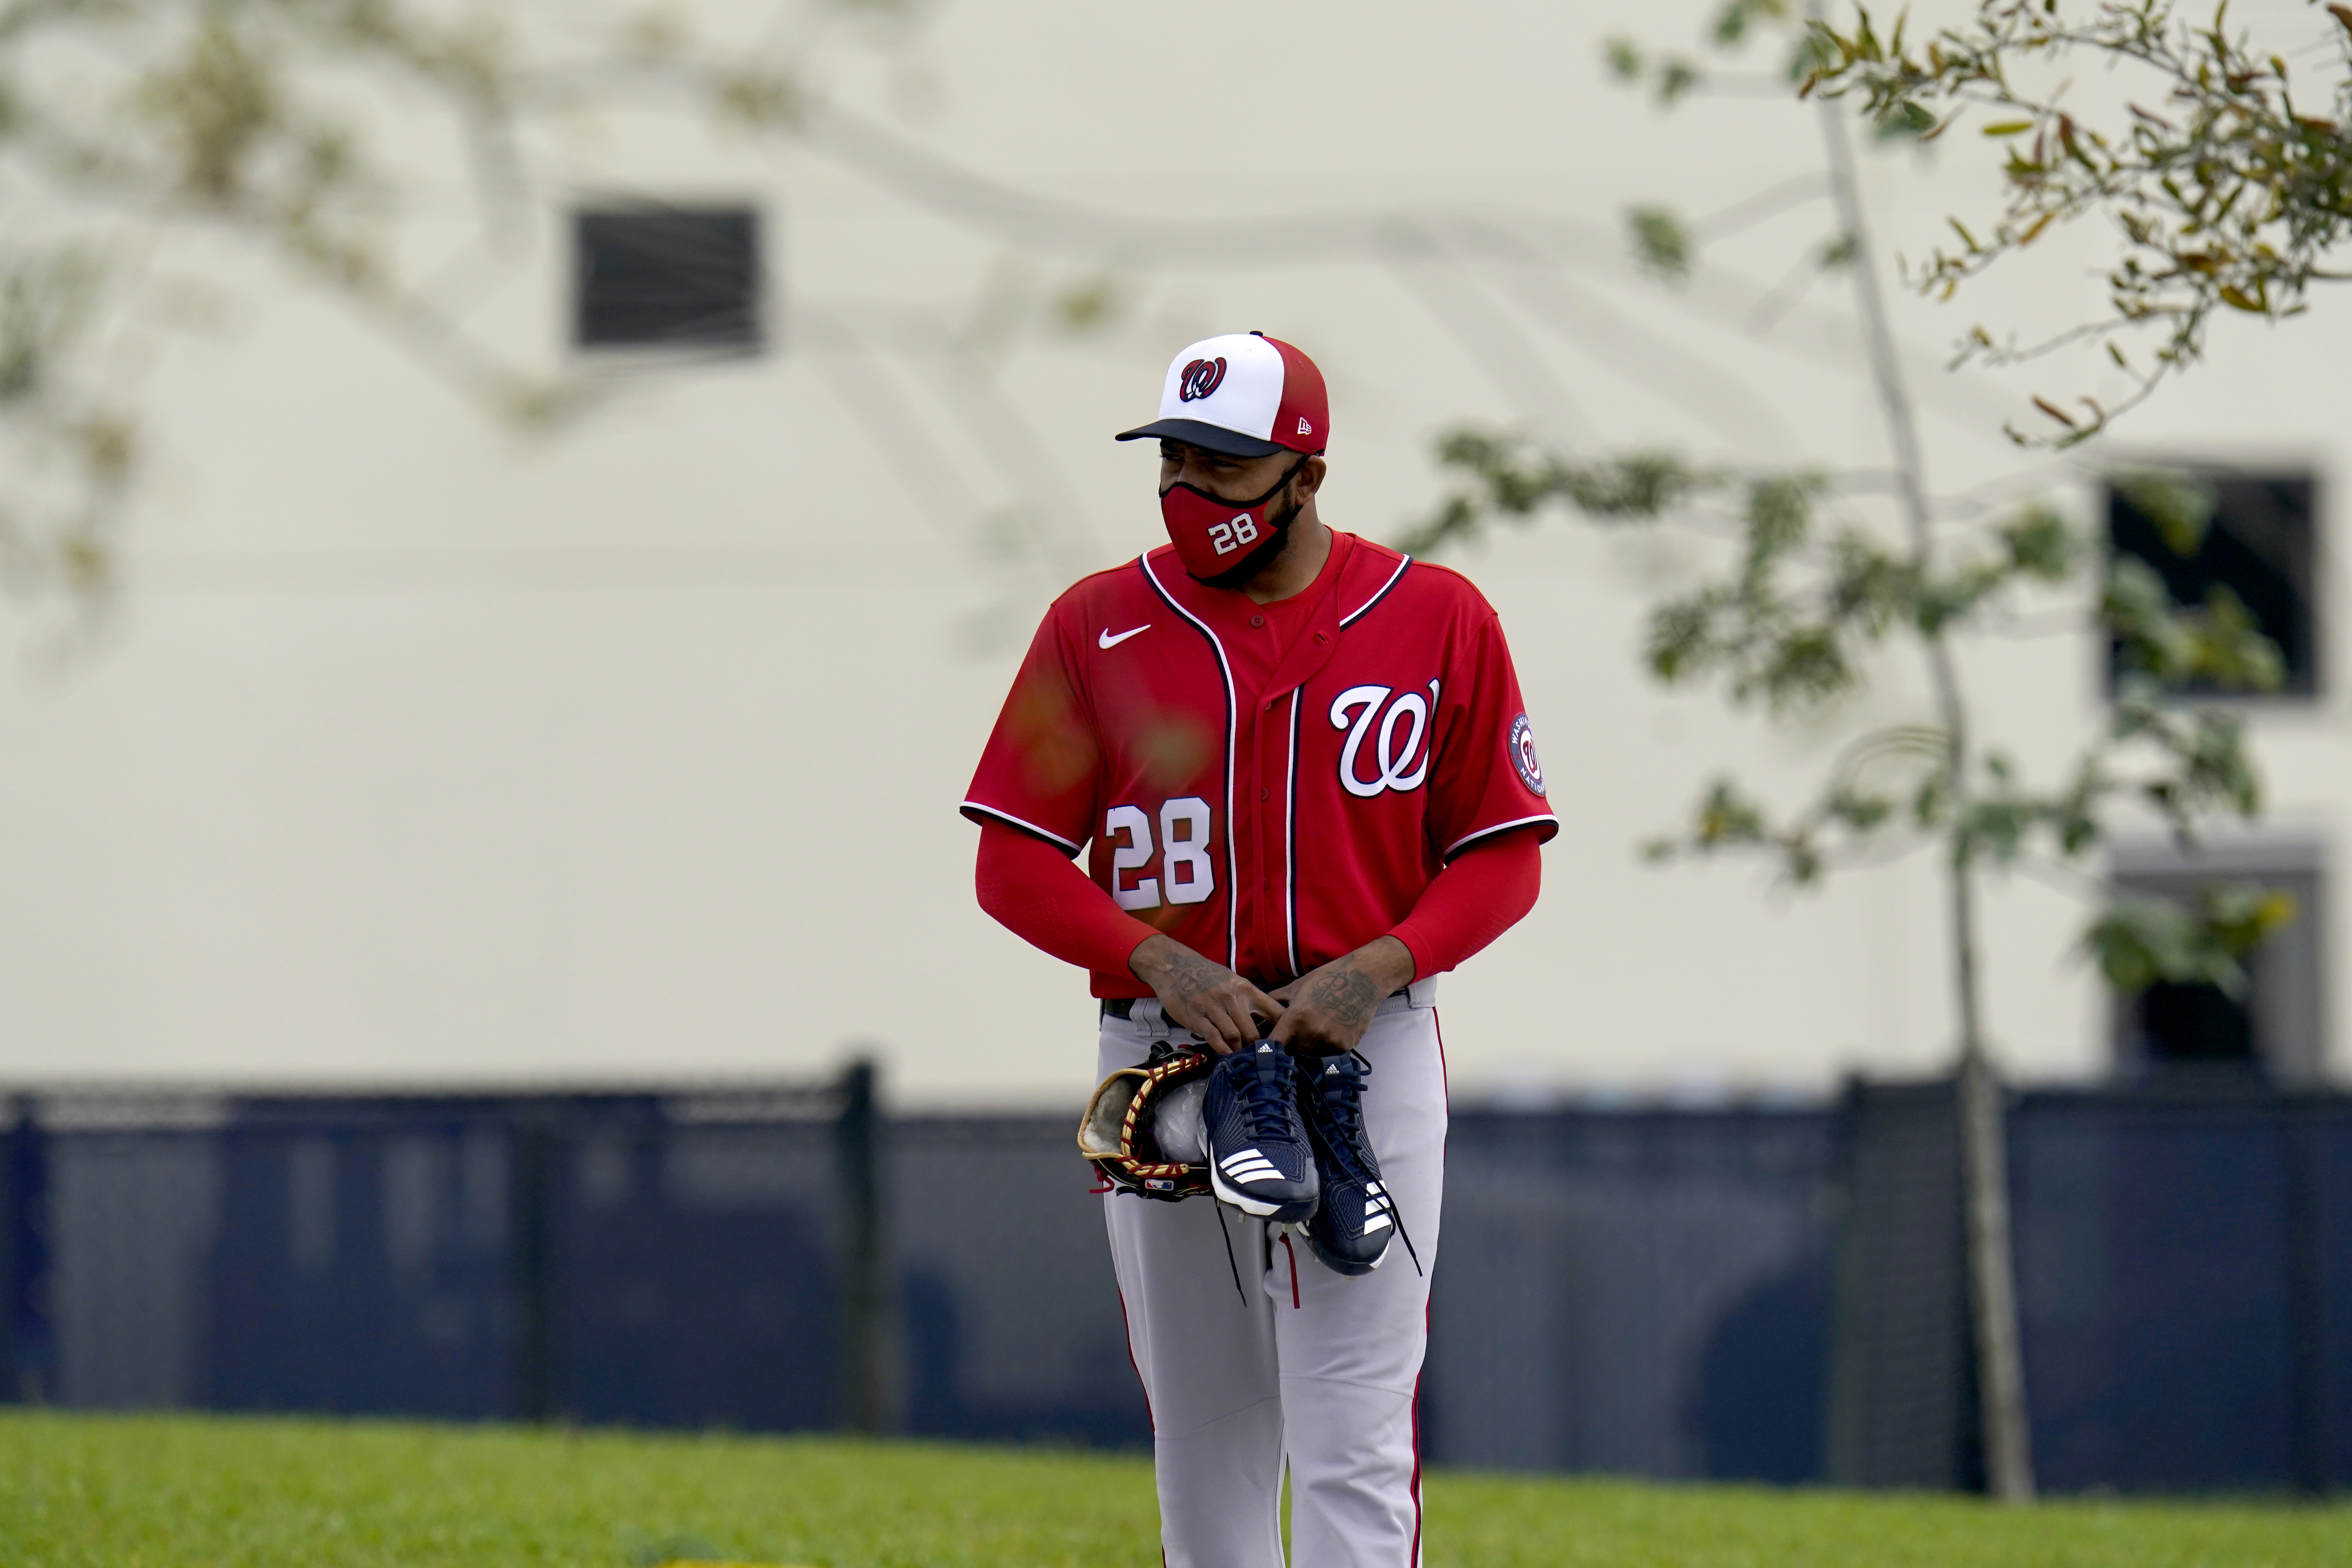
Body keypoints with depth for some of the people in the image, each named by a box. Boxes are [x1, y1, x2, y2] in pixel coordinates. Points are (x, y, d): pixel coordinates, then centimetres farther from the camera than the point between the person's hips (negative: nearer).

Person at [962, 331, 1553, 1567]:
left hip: (1366, 1050, -2)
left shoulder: (1439, 620, 0)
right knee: (1201, 1452, 9)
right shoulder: (1098, 628, 3)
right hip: (1163, 1050, 2)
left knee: (1354, 1449, -9)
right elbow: (1016, 861, 2)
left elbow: (1504, 854, 2)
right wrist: (1157, 961, -15)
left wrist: (1375, 970, -15)